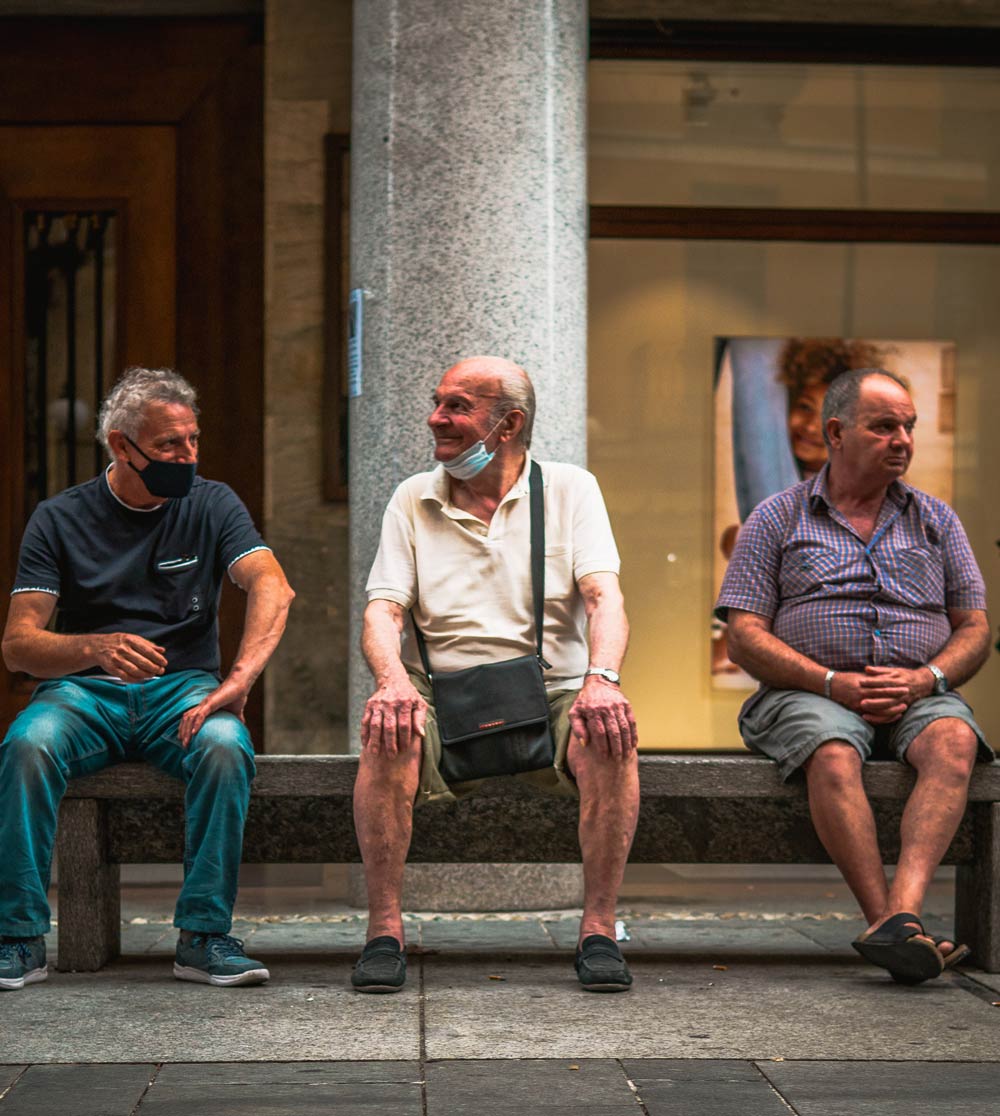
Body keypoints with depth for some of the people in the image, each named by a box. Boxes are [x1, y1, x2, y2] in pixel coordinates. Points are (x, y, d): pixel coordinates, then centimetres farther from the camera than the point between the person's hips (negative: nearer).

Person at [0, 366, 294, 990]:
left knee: (226, 744, -33)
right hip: (82, 689, 0)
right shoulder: (60, 519, 2)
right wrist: (98, 649, -28)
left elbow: (273, 589, -13)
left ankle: (205, 937, -26)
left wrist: (239, 680, -31)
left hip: (183, 688, 0)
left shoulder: (211, 505, 4)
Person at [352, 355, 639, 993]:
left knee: (610, 732, -33)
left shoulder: (570, 490, 7)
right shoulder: (413, 501, 12)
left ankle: (599, 929, -23)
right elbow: (383, 611, 1)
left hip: (551, 697, -1)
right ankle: (385, 931, -24)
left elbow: (604, 597, -7)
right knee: (387, 728, -32)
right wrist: (393, 679, -23)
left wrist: (602, 678, -28)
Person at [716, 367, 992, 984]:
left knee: (954, 741, -32)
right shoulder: (777, 519, 9)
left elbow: (975, 628, 13)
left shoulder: (935, 519, 17)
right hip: (810, 693, -2)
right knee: (833, 756, -36)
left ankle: (902, 913, -47)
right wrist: (833, 683, -14)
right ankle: (892, 924, -39)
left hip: (918, 694, 2)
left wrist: (923, 679, -9)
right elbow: (746, 637, 0)